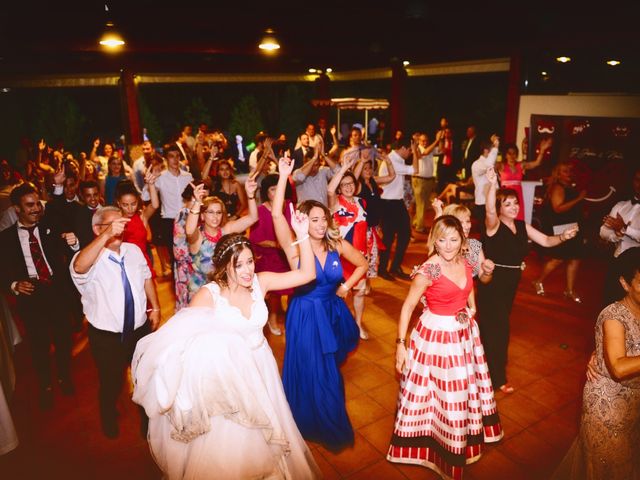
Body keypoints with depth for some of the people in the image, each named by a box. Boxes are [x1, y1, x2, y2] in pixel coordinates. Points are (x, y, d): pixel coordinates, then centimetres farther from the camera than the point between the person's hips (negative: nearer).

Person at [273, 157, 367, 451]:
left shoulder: (337, 245, -8)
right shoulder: (295, 248, -17)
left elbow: (362, 264, 8)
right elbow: (276, 215, -32)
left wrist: (346, 286, -4)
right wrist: (284, 176, -35)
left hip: (333, 314, 3)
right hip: (305, 316, -3)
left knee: (330, 371, 21)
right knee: (311, 373, 10)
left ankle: (329, 423, 49)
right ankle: (325, 429, 36)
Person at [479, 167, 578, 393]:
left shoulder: (522, 226, 4)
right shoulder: (494, 225, -17)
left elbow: (546, 241, 4)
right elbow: (489, 211, -38)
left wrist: (563, 236, -16)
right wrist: (493, 184, -52)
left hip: (511, 282, 7)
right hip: (492, 281, -7)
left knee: (501, 323, 21)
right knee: (494, 326, -2)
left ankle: (495, 367, 44)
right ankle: (496, 377, 14)